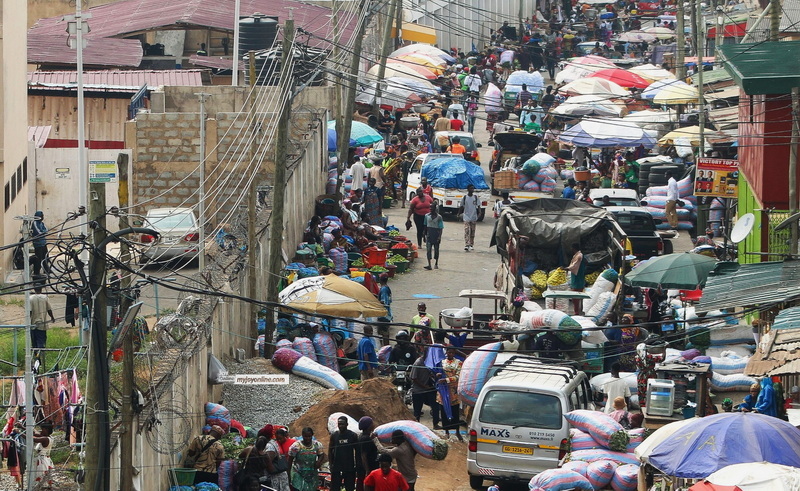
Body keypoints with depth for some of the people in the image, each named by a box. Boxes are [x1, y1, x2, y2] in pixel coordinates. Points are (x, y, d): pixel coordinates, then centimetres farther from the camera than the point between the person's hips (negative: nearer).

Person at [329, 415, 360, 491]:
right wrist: (331, 464, 0)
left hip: (349, 467, -1)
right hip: (336, 467, 1)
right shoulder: (334, 435, 4)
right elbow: (330, 451, 8)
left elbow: (357, 451, 3)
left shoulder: (353, 435, -1)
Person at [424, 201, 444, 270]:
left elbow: (441, 227, -6)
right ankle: (429, 265, -14)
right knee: (428, 249, -10)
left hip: (436, 234, -2)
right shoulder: (427, 216, 5)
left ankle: (436, 263, 26)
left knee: (436, 249, 9)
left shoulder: (439, 217, -5)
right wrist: (425, 235, 15)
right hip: (429, 235, 2)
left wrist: (440, 236, -14)